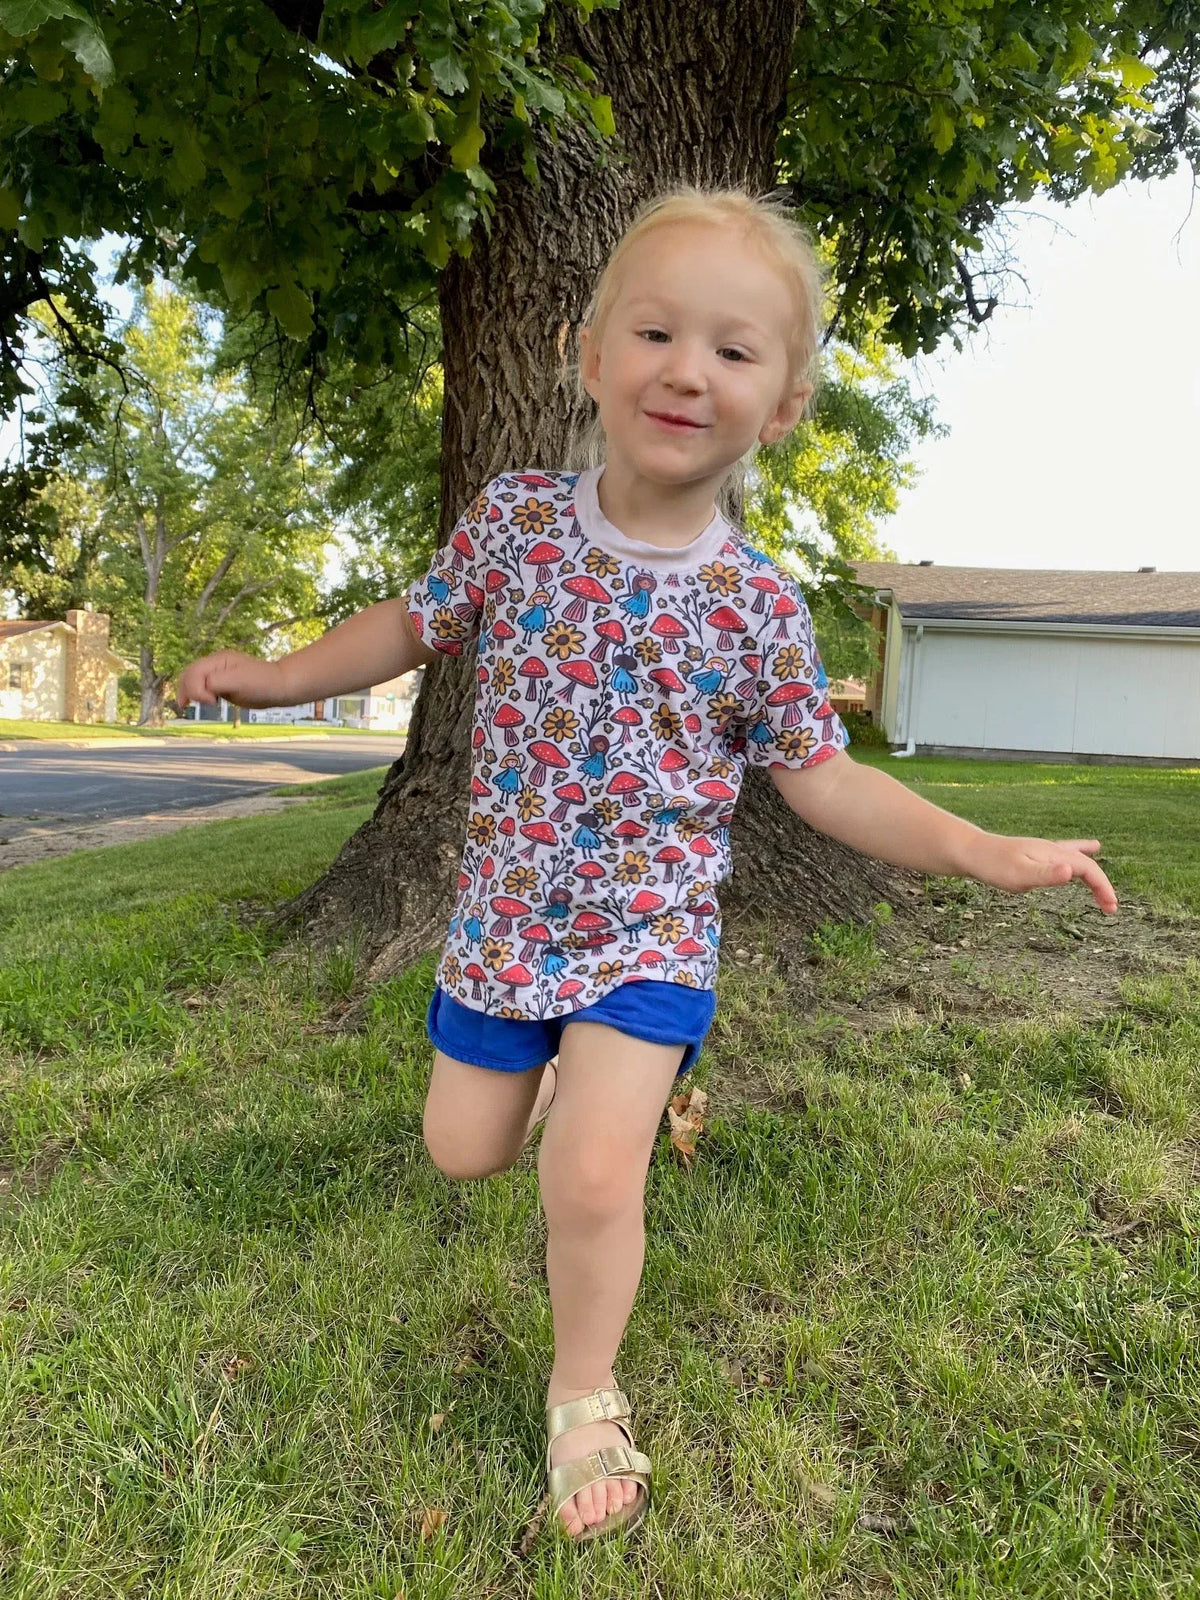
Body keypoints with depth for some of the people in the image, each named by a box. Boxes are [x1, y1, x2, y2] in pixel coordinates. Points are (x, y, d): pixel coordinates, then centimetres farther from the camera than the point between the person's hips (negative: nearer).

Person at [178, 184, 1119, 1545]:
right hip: (504, 911, 3)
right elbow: (417, 624, 9)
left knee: (591, 1179, -12)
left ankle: (584, 1398, 20)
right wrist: (279, 676, 5)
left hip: (650, 930, -2)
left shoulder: (757, 605, -12)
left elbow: (819, 777, -4)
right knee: (463, 1150, 13)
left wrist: (985, 852, -11)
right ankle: (563, 1072, 49)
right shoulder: (513, 517, -9)